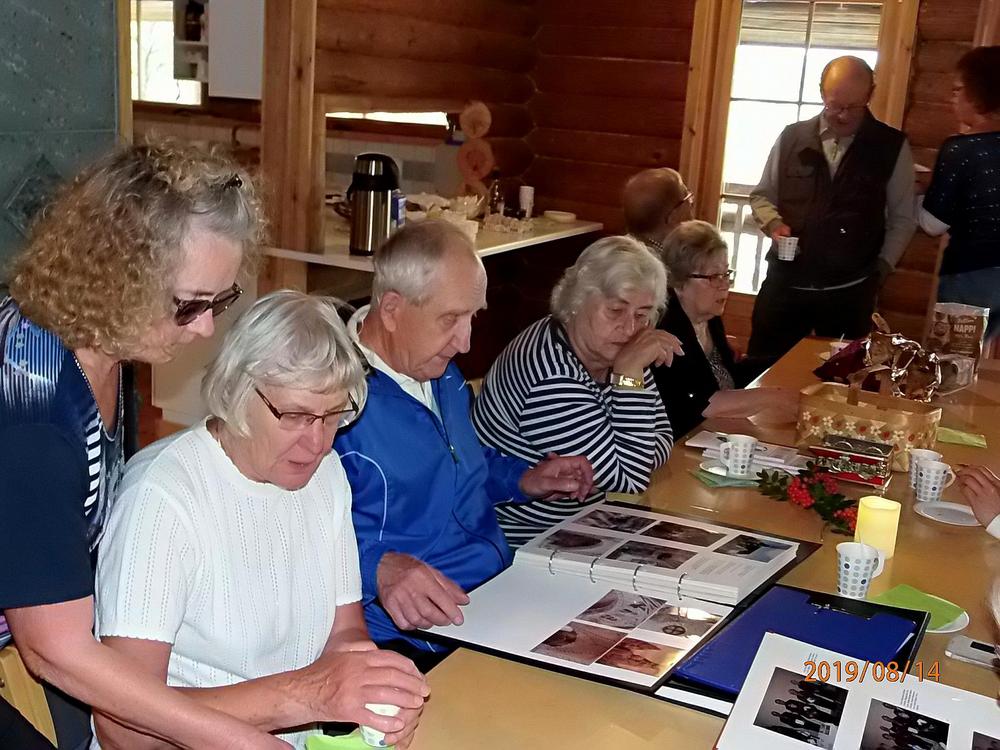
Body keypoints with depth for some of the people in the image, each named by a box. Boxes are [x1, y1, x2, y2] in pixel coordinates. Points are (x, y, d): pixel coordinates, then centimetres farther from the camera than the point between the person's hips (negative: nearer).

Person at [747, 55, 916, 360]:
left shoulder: (892, 146, -1)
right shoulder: (792, 137, 3)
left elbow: (902, 219, 5)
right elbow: (762, 195, 13)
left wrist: (881, 268, -2)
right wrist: (774, 223, -7)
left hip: (850, 290, -1)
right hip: (785, 281, 1)